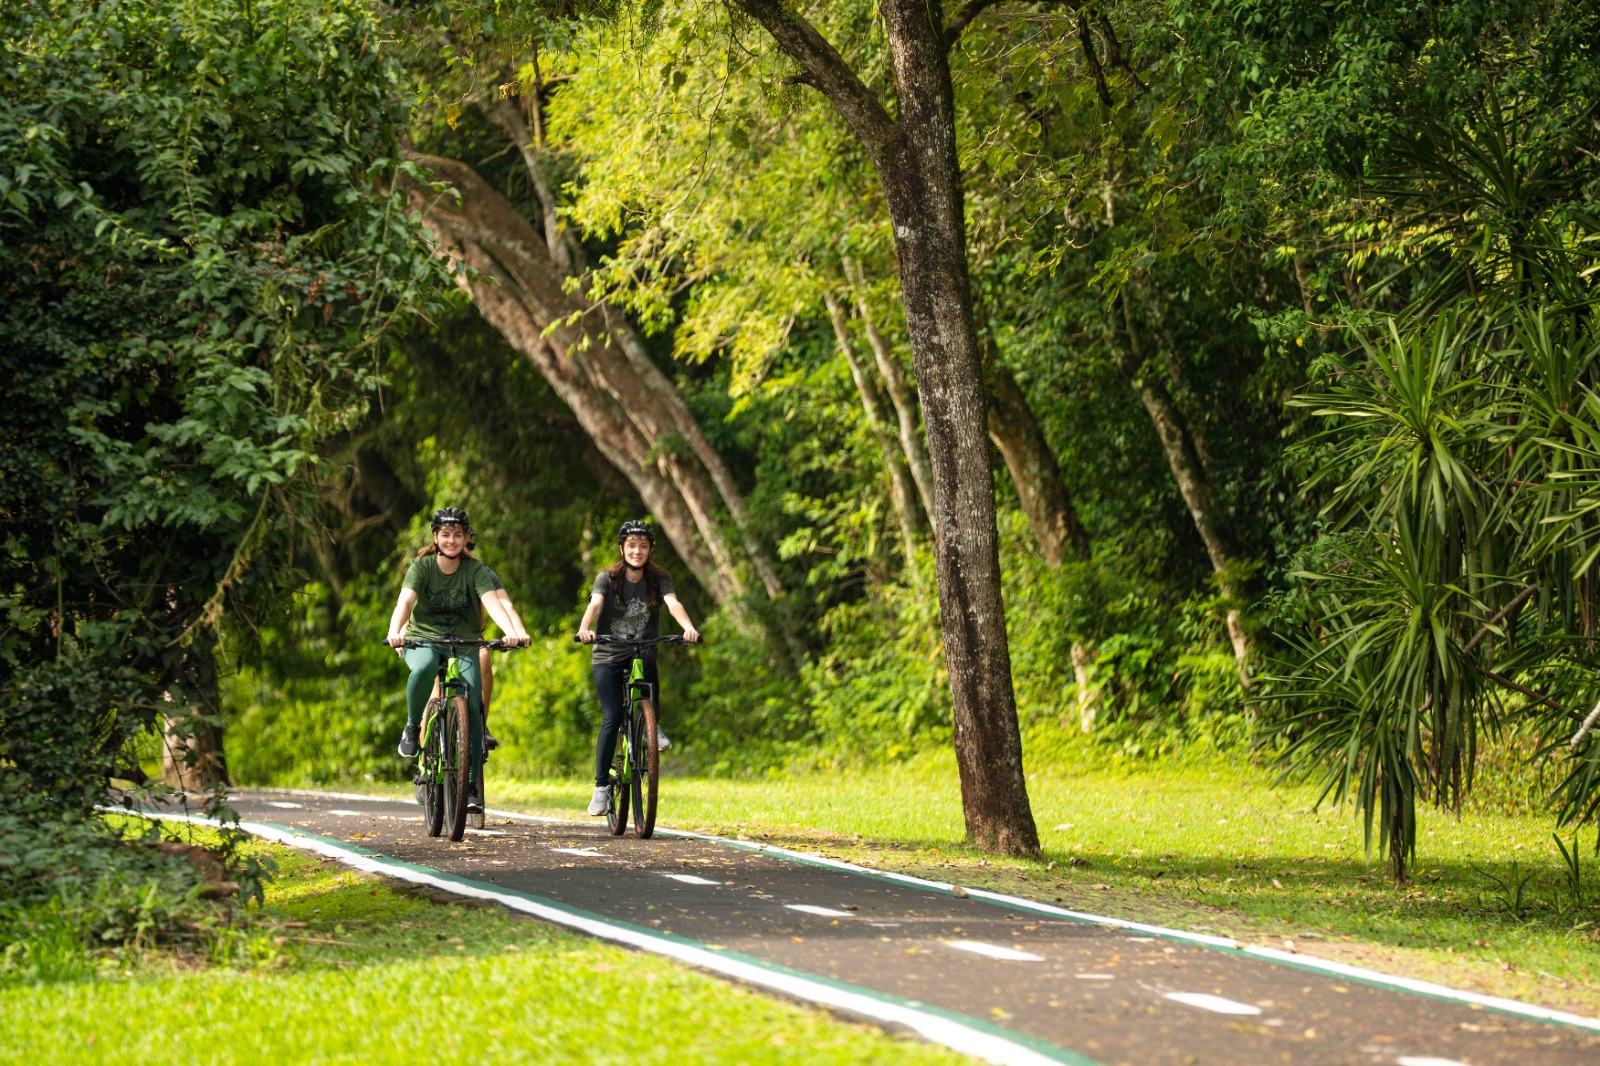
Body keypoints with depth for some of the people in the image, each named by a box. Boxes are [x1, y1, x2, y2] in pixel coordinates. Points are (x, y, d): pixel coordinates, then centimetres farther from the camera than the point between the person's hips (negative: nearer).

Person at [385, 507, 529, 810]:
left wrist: (513, 633, -39)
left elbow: (493, 602, -20)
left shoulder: (476, 570, -4)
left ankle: (471, 781, -8)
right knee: (424, 668, -37)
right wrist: (394, 632, -42)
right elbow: (405, 600, -22)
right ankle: (413, 727, -12)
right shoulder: (422, 567, -6)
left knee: (470, 704, -18)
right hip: (423, 639, -1)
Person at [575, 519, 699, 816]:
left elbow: (673, 603, -18)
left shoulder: (658, 580, -1)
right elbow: (595, 605, -22)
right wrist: (584, 630, -44)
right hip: (608, 657, -1)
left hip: (641, 652, 1)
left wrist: (688, 627, -40)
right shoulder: (607, 578, -5)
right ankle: (601, 786, -5)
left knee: (648, 659, -36)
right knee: (612, 718, -13)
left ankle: (653, 726, -17)